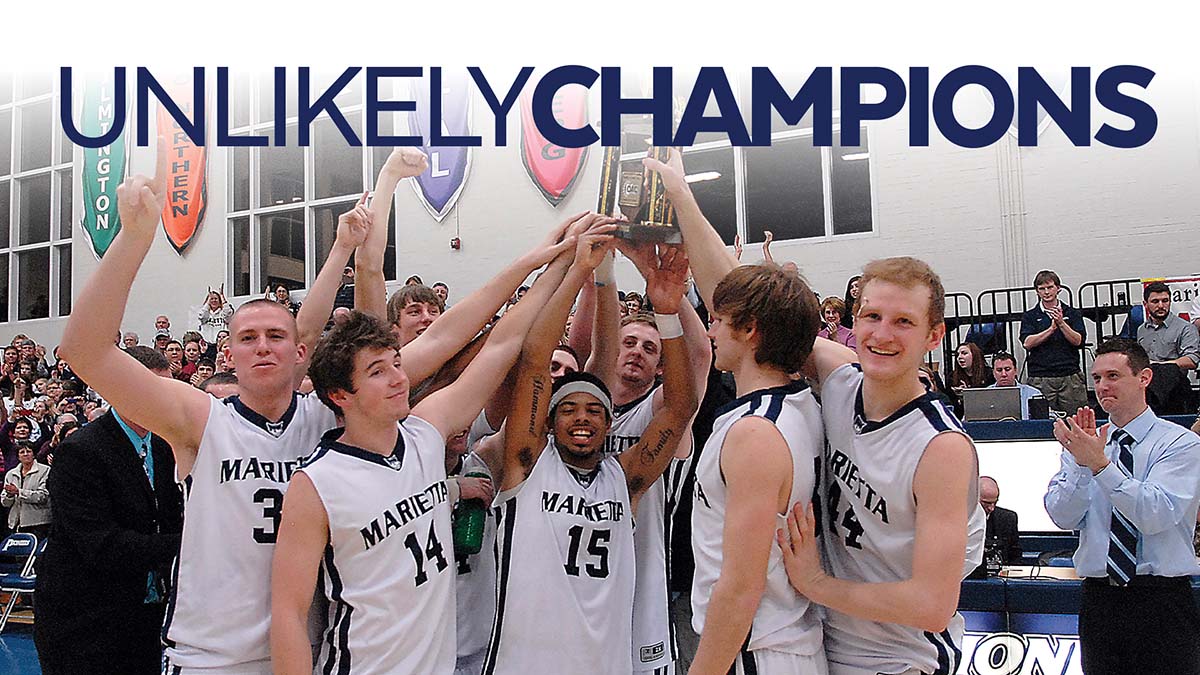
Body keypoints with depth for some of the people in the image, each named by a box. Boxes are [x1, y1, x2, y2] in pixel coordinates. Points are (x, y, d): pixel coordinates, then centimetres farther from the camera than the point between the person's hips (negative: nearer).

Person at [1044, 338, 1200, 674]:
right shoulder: (1082, 443, 6)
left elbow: (1157, 514, -19)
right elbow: (1063, 517, -6)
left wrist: (1100, 463, -27)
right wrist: (1082, 463, -21)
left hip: (1162, 600, -3)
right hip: (1099, 599, 3)